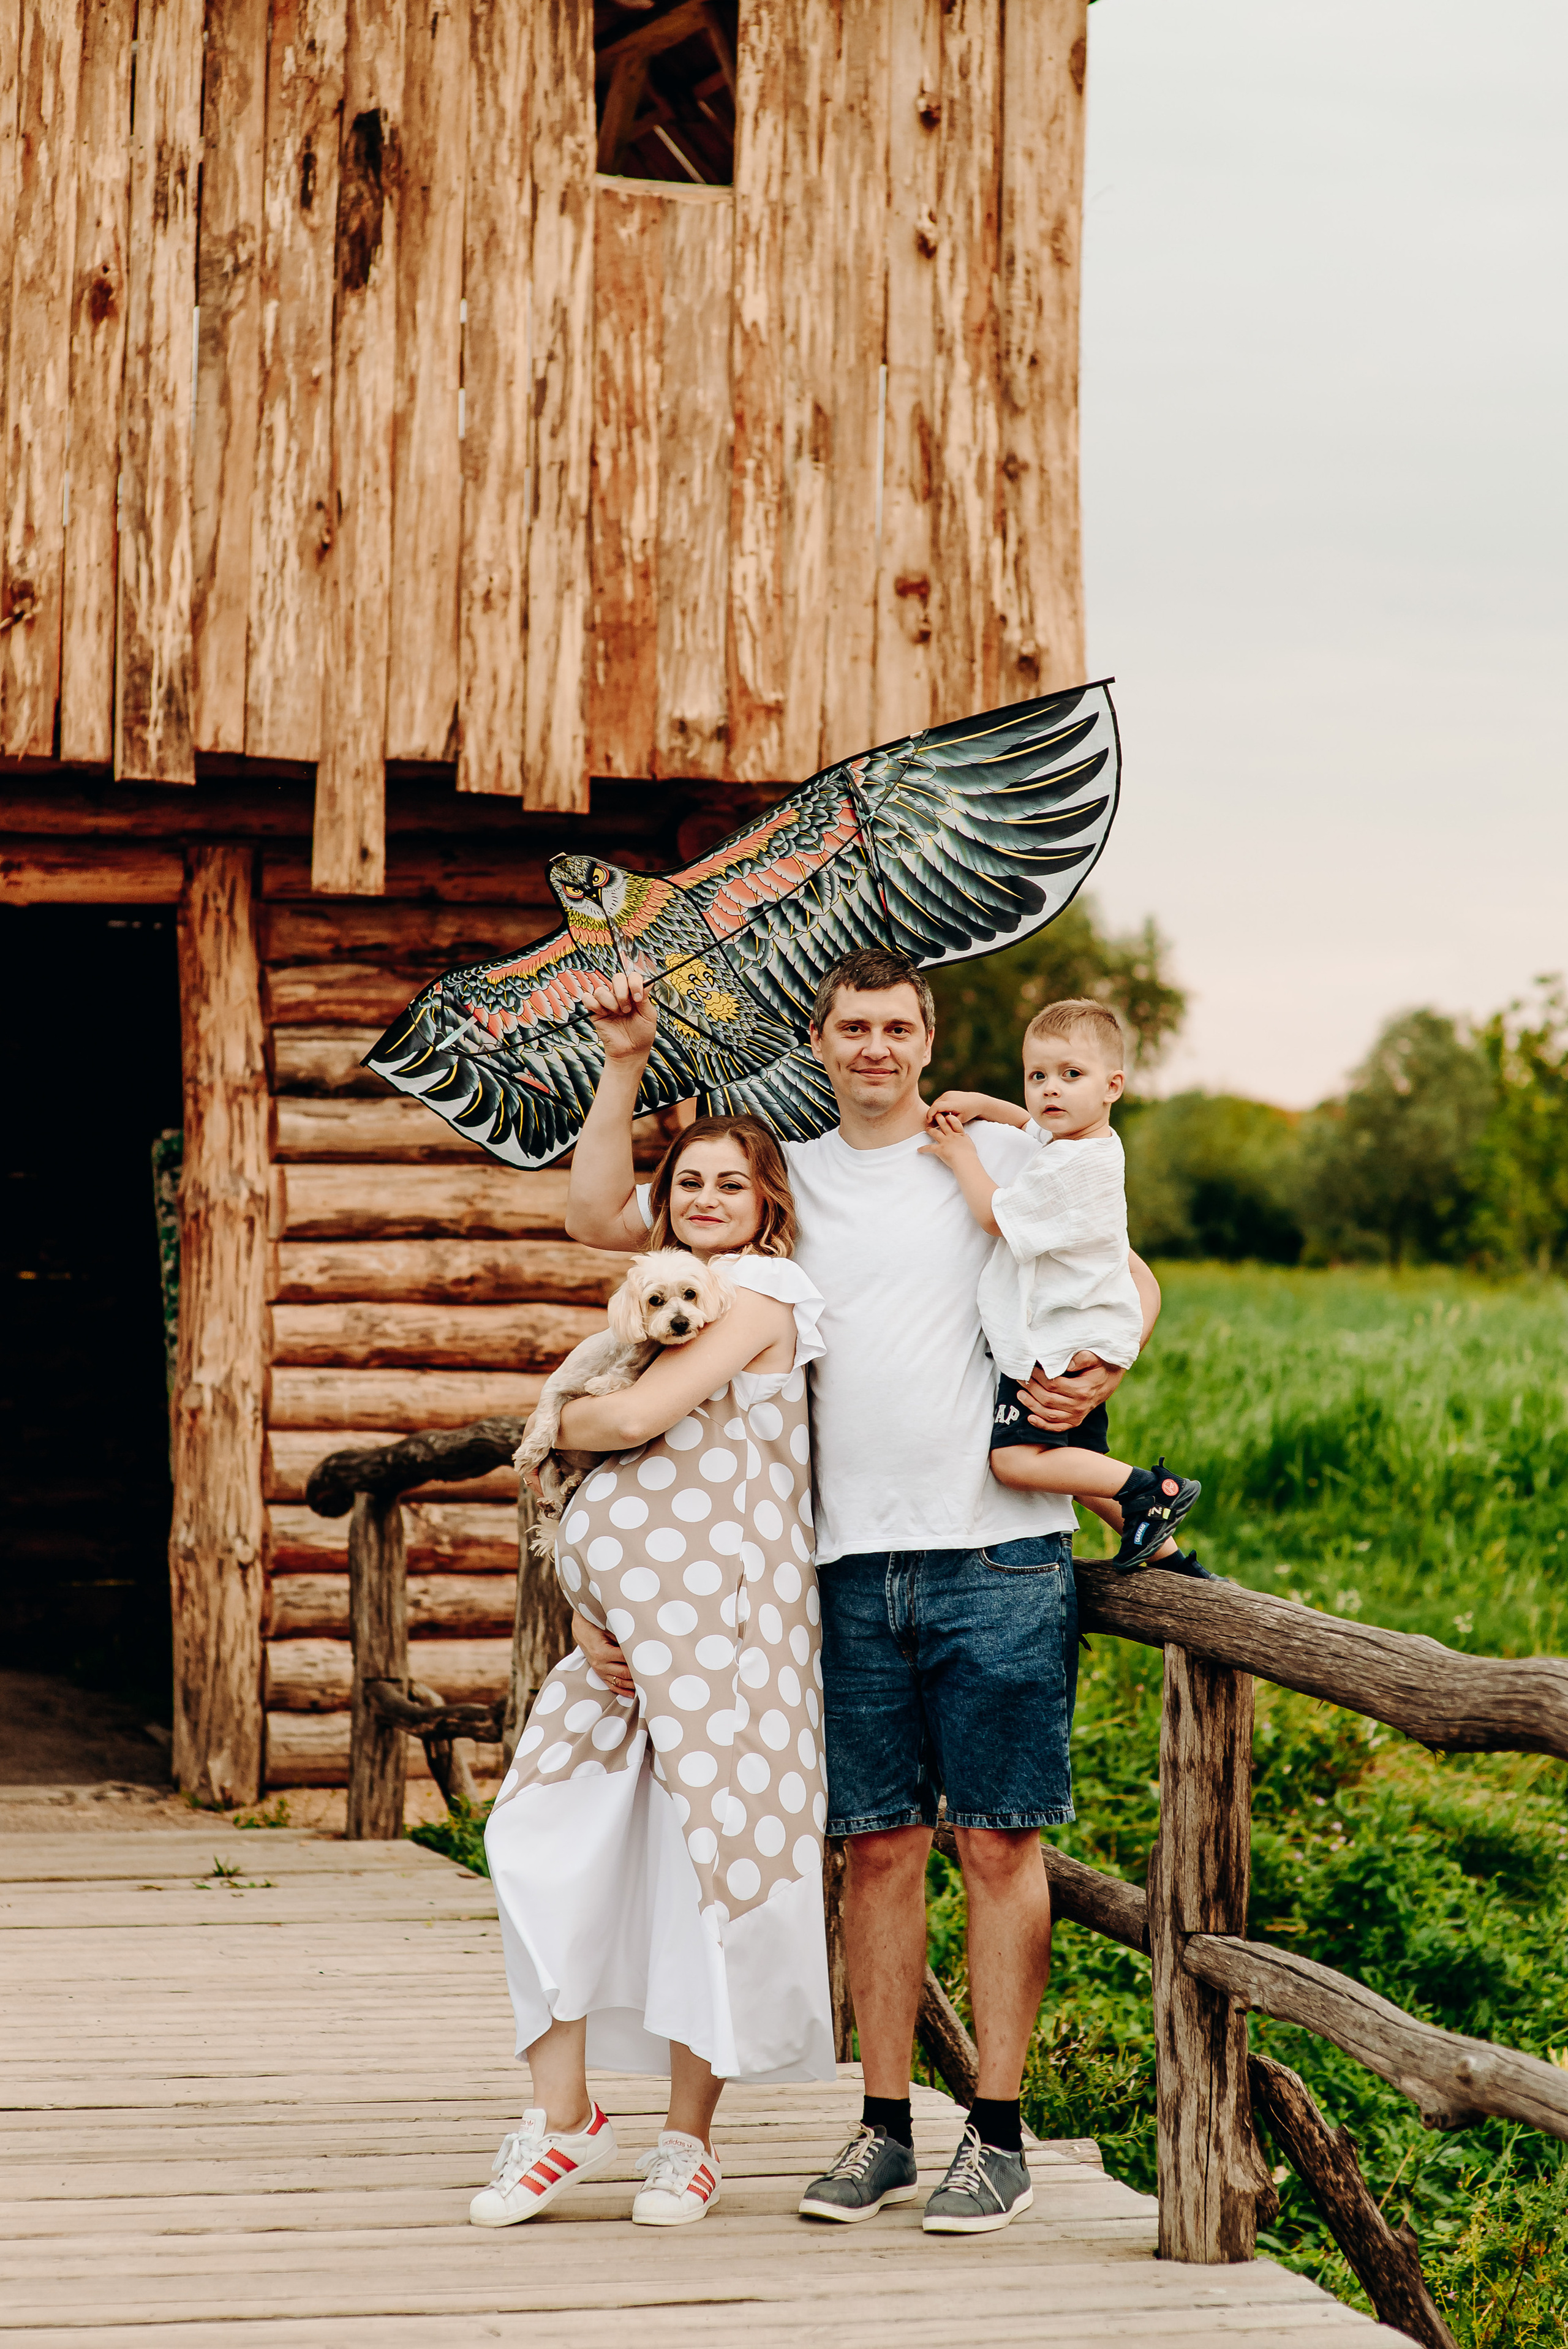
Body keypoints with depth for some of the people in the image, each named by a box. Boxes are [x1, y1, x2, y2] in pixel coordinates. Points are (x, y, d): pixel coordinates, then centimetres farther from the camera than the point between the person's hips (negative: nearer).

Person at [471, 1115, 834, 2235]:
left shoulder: (765, 1291, -4)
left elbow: (637, 1418, -16)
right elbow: (604, 1483, 16)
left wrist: (564, 1418, 6)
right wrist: (586, 1616, 1)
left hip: (720, 1622, -8)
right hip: (620, 1627, 8)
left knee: (701, 1859, -4)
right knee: (544, 1846, -1)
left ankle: (689, 2141, 8)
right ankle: (563, 2117, 7)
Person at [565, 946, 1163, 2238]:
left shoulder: (997, 1156, 6)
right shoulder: (785, 1176, 14)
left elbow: (1132, 1277, 11)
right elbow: (600, 1215, 13)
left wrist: (1103, 1366, -8)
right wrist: (625, 1062, 6)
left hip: (997, 1555, -3)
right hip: (858, 1562, 3)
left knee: (999, 1841, -1)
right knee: (881, 1844, 5)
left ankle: (998, 2133, 5)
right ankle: (884, 2128, 13)